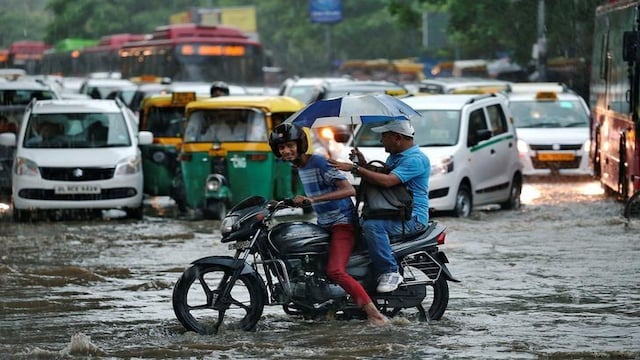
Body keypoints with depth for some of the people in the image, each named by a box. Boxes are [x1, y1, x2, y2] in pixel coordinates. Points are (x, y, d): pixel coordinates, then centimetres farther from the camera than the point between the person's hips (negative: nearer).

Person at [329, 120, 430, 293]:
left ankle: (390, 272, -28)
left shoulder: (416, 159, -15)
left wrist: (354, 168, -27)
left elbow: (387, 181, -27)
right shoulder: (394, 157, 18)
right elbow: (378, 178, 24)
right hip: (392, 214, 10)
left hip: (413, 218, -10)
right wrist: (363, 163, 7)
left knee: (372, 225, -33)